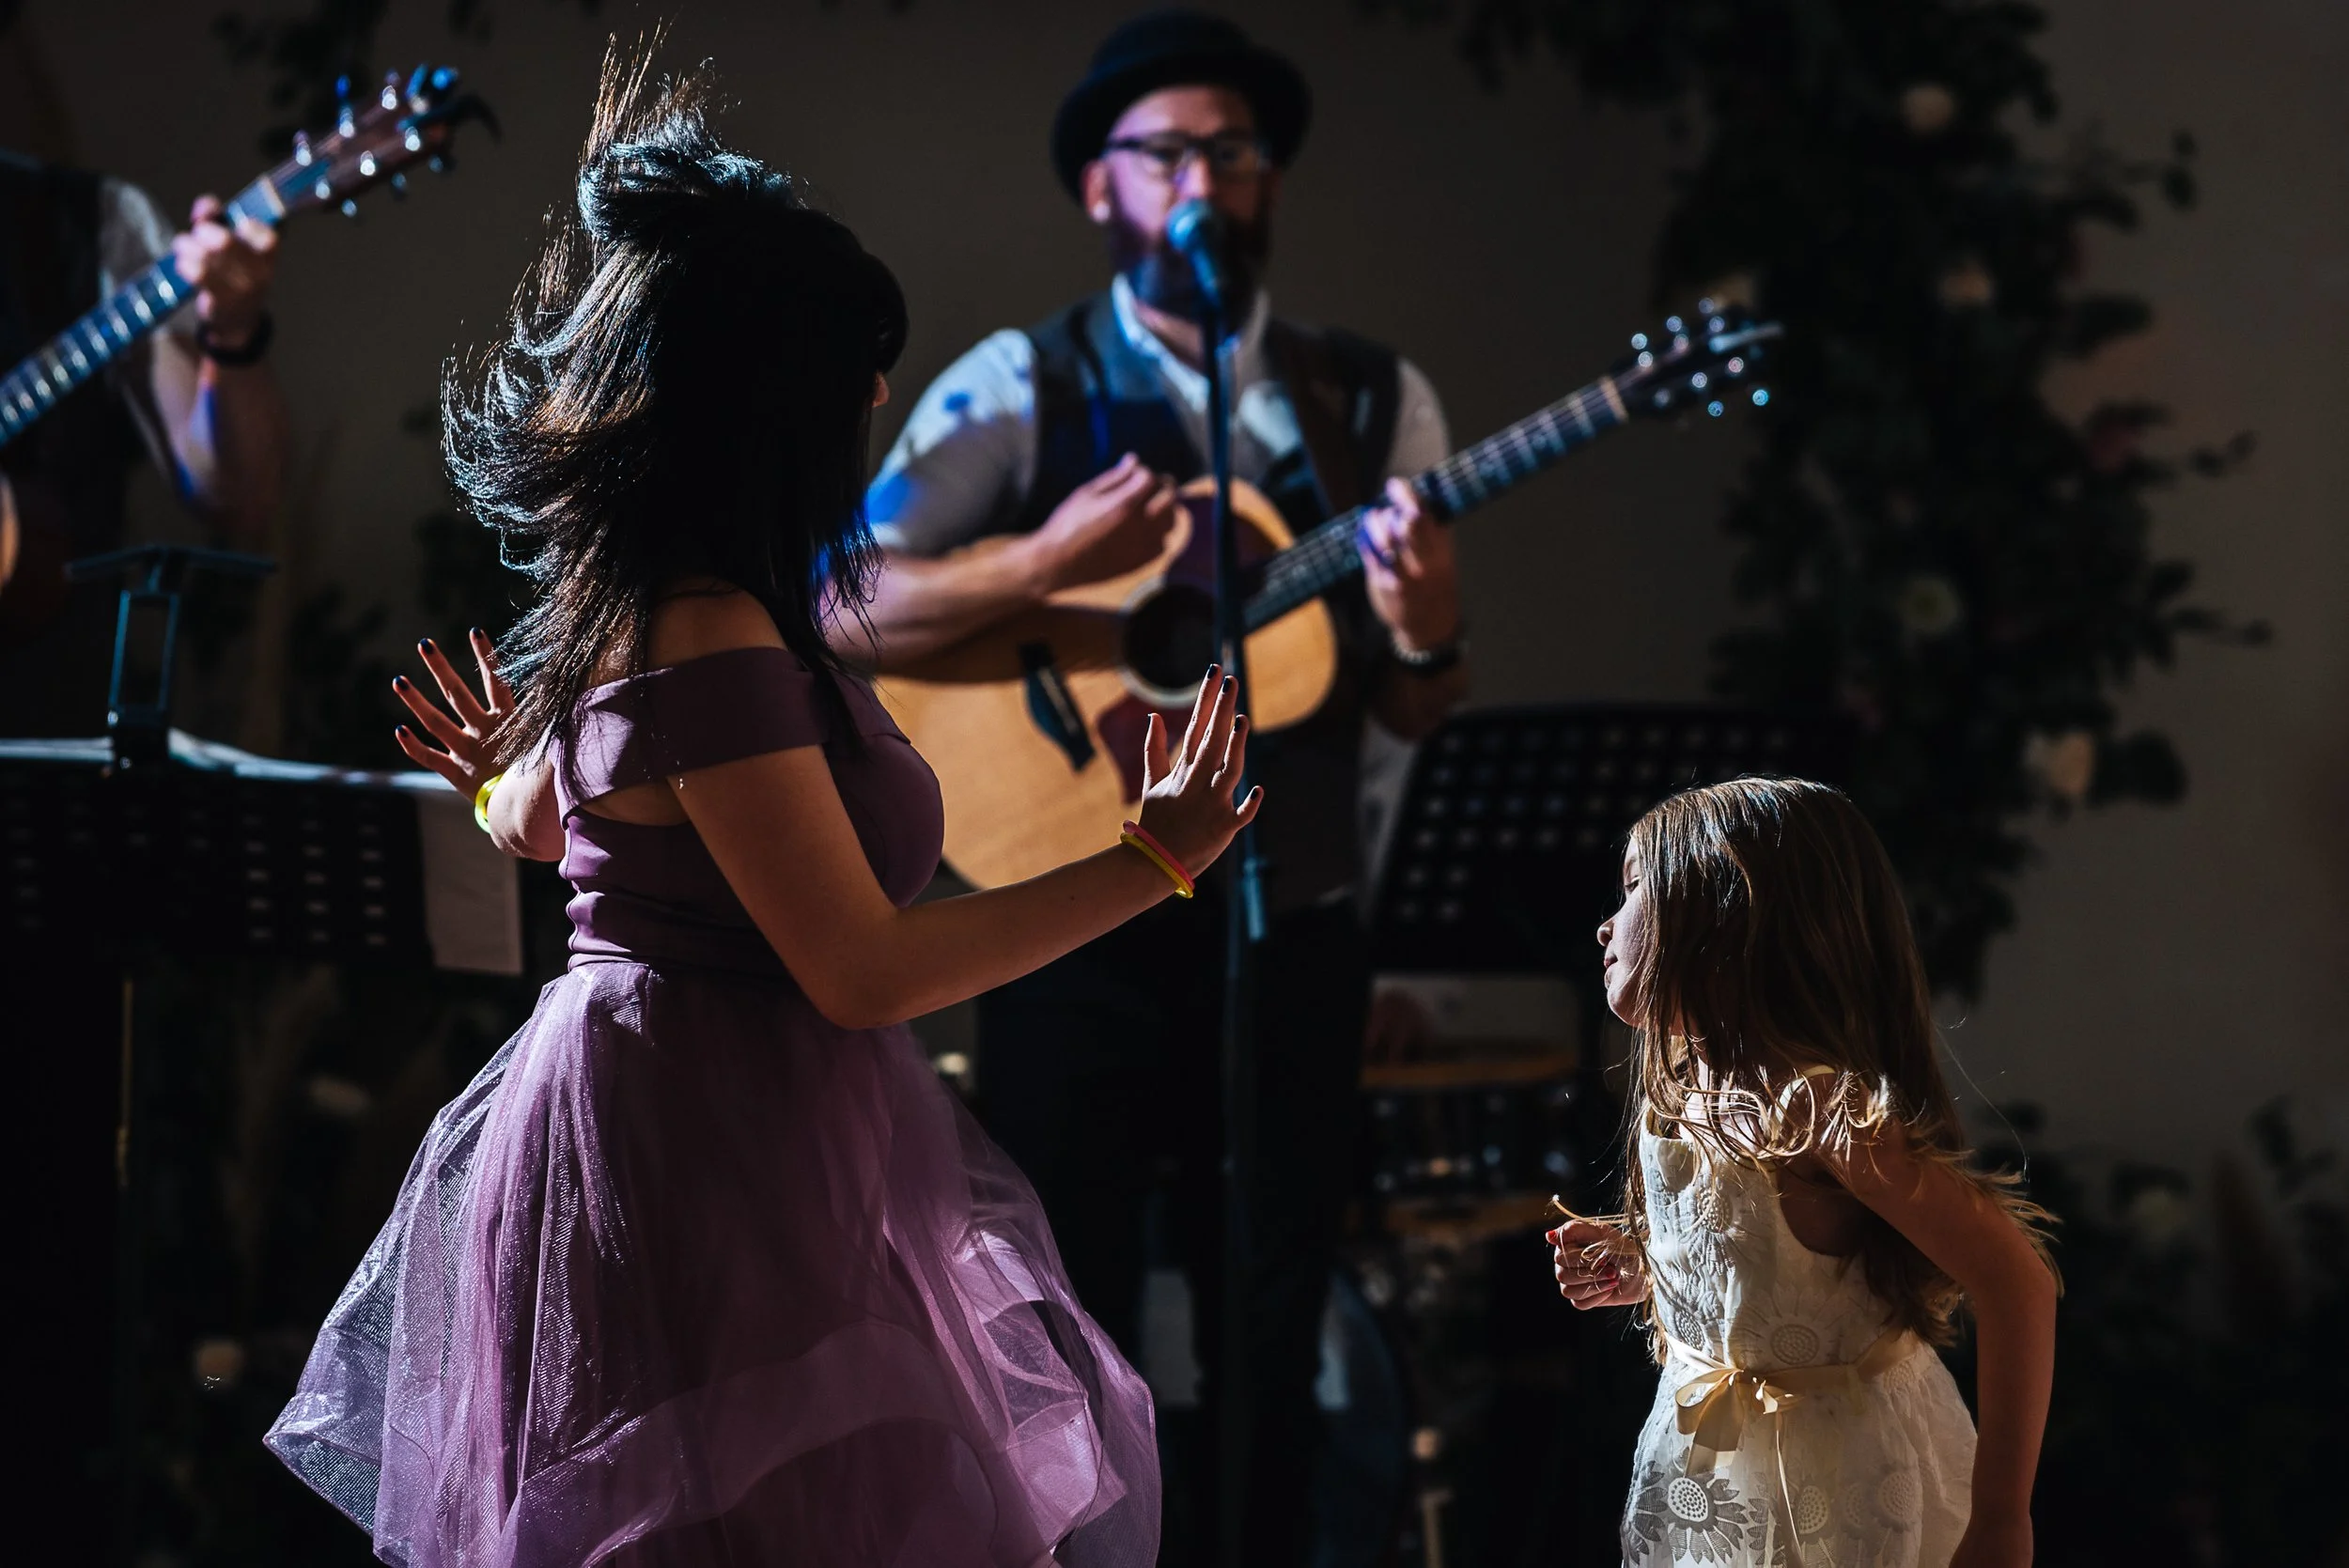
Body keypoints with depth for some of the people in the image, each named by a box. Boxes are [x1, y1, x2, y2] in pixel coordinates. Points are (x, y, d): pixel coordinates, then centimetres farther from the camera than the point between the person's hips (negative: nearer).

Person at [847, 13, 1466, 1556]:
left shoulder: (1377, 401, 5)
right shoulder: (1021, 387, -3)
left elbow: (1413, 712, 5)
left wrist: (1426, 633, -17)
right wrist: (1048, 564, -24)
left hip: (1288, 927, 3)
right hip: (1075, 929, -2)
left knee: (1273, 1350, 8)